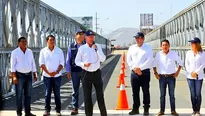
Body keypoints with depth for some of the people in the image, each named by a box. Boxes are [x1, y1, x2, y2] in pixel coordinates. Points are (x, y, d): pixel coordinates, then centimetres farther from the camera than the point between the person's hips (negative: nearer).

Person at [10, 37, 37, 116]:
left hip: (28, 75, 4)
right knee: (19, 95, -1)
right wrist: (14, 76, -17)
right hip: (19, 75, -4)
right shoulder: (15, 52, -4)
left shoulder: (29, 51, 8)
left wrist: (34, 75, 9)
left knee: (28, 94, 6)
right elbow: (13, 65, -7)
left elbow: (33, 64, 12)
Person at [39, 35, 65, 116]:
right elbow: (41, 63, -1)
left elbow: (61, 63, 1)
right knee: (47, 93, 3)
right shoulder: (43, 51, 3)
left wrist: (56, 72, -12)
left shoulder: (59, 51, 4)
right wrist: (48, 72, -11)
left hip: (57, 75, 0)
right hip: (47, 76, 0)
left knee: (57, 93, 3)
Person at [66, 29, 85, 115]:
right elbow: (68, 60, 5)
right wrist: (68, 71, 2)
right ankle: (75, 108, 16)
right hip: (74, 71, 1)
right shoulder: (71, 47, 2)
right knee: (75, 90, 8)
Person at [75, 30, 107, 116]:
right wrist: (84, 64, -16)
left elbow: (103, 59, -6)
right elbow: (77, 61, 2)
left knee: (100, 95, 6)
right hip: (86, 73, -1)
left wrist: (97, 49, -15)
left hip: (96, 73, 1)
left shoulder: (98, 47, 3)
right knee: (87, 96, 5)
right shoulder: (82, 48, -2)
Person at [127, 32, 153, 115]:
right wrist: (134, 68, -8)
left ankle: (146, 109, 8)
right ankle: (135, 109, 15)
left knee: (146, 91, 1)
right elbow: (129, 60, 7)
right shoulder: (131, 48, 12)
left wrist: (140, 68, -14)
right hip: (134, 72, 3)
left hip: (145, 72, -3)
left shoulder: (148, 48, 1)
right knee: (135, 92, 7)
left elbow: (149, 60, -8)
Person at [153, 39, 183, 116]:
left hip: (171, 77, -1)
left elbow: (180, 63, 7)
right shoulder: (158, 54, 0)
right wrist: (155, 73, 2)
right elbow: (154, 64, 11)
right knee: (162, 94, 5)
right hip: (162, 77, 1)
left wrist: (177, 72, 0)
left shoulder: (174, 54, -2)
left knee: (172, 94, 4)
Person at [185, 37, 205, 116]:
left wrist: (196, 72, -13)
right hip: (190, 76, 2)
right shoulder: (188, 53, 8)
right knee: (193, 94, 3)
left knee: (198, 94, 0)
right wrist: (191, 72, -8)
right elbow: (186, 64, 5)